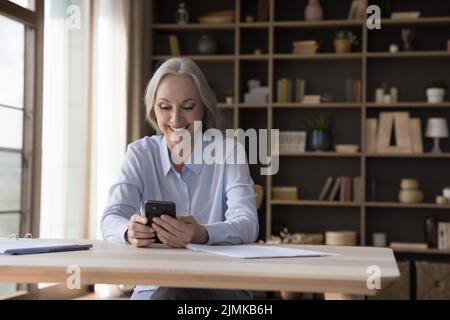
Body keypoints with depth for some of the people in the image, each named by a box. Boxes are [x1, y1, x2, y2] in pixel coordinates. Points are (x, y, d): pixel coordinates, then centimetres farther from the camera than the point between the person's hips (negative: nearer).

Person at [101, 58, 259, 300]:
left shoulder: (228, 152, -1)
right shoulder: (140, 154, 4)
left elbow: (246, 224, -15)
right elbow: (111, 219, -9)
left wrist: (202, 234, -38)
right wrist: (129, 231, -34)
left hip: (221, 287, -1)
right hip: (154, 287, 1)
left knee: (172, 294, -31)